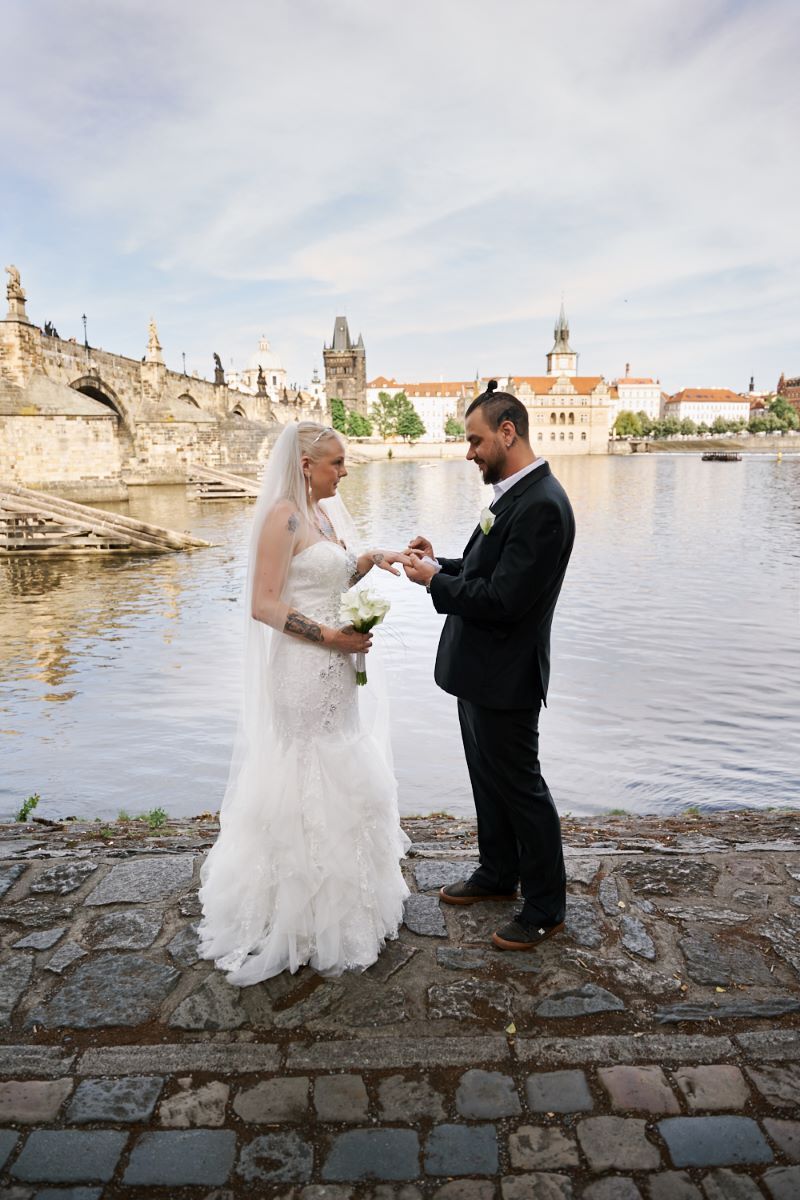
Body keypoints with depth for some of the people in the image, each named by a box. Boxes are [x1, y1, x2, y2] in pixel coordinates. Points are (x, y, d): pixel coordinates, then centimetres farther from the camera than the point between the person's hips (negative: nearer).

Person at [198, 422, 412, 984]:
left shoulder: (323, 513, 12)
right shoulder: (283, 516, -15)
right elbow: (263, 604, -20)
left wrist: (369, 561, 6)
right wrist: (330, 635, -21)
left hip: (336, 669, 10)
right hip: (303, 670, -9)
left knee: (340, 783, 19)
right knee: (308, 788, 3)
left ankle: (341, 900, 37)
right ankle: (300, 917, 22)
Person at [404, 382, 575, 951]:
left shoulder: (541, 505, -23)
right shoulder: (516, 494, 9)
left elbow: (504, 598, -27)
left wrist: (435, 581, -16)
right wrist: (442, 564, 2)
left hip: (505, 677, -10)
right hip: (479, 669, 10)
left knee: (520, 788, 5)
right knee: (489, 779, 22)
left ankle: (546, 908, 25)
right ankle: (498, 874, 42)